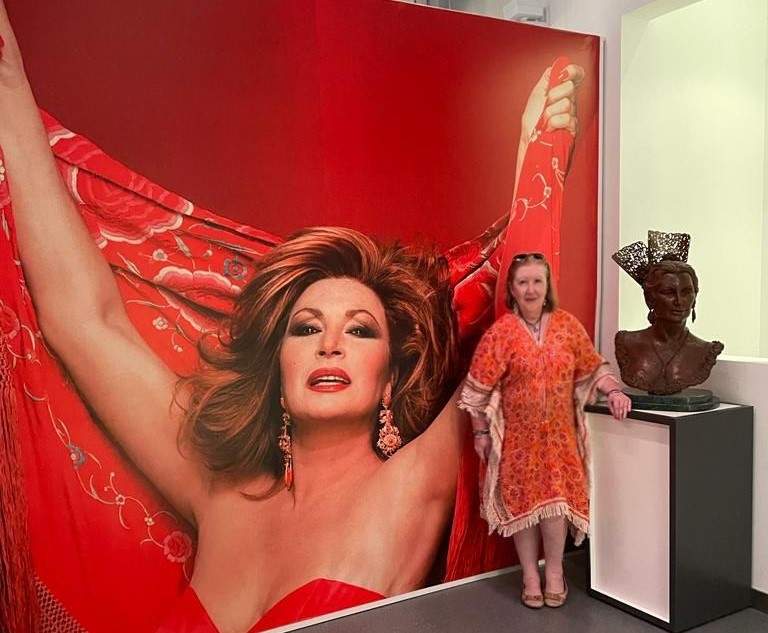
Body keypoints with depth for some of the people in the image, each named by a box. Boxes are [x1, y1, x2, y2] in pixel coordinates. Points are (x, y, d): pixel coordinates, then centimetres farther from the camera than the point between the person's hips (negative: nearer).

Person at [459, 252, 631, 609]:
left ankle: (554, 570, 22)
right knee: (523, 500, 5)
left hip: (559, 434, 2)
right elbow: (479, 387, -7)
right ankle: (530, 576, 22)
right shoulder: (501, 332, -9)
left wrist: (613, 391, -8)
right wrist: (481, 432, -6)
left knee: (557, 500, 0)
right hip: (519, 435, -2)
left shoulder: (567, 324, 0)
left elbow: (592, 367, 9)